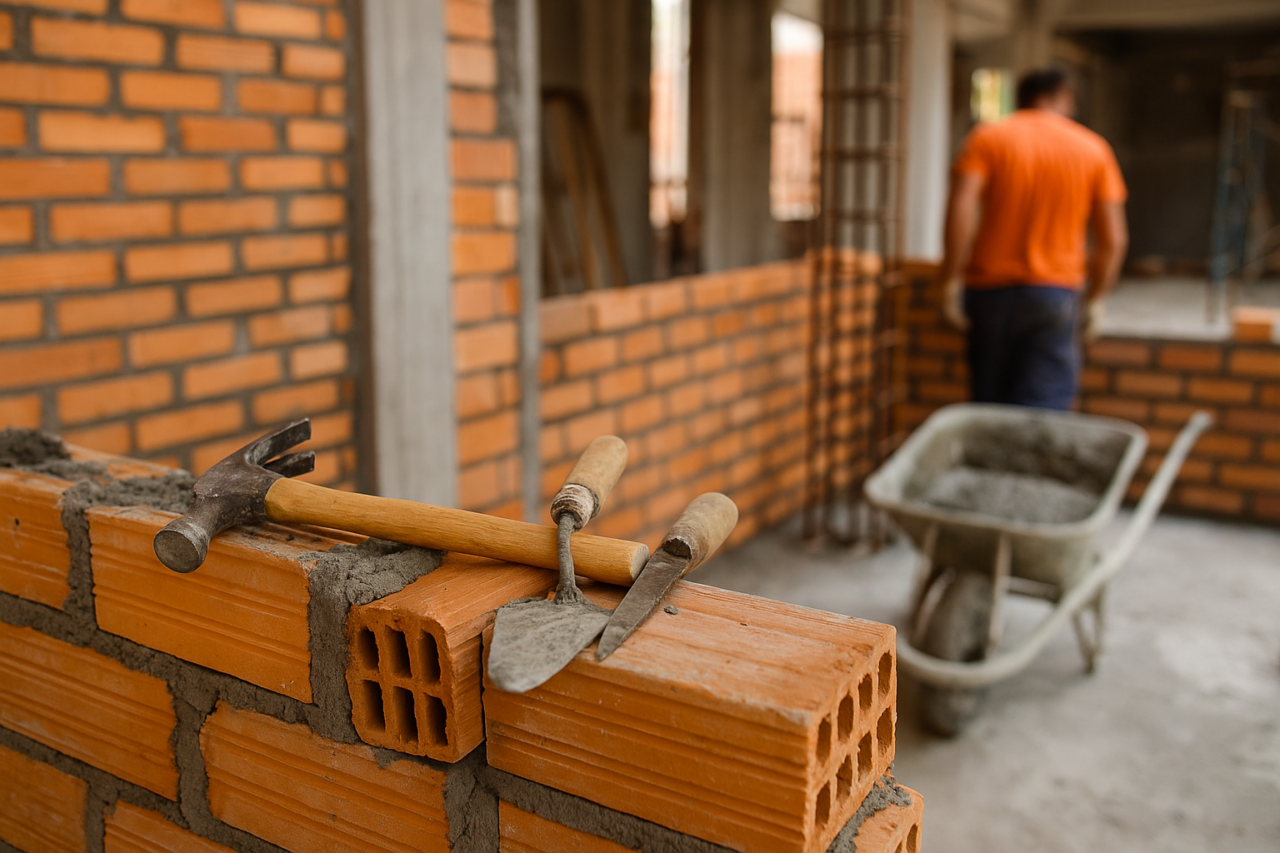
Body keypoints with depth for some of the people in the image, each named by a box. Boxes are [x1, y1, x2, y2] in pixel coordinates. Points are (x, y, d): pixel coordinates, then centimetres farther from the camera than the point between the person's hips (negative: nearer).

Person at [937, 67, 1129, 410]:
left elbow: (961, 207, -14)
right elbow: (1114, 240, 2)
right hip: (1056, 292, 0)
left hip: (991, 289, 0)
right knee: (1042, 413, -3)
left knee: (989, 404, 12)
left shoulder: (989, 137, 1)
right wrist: (1095, 298, 13)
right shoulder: (1093, 149, 5)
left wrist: (951, 280, -11)